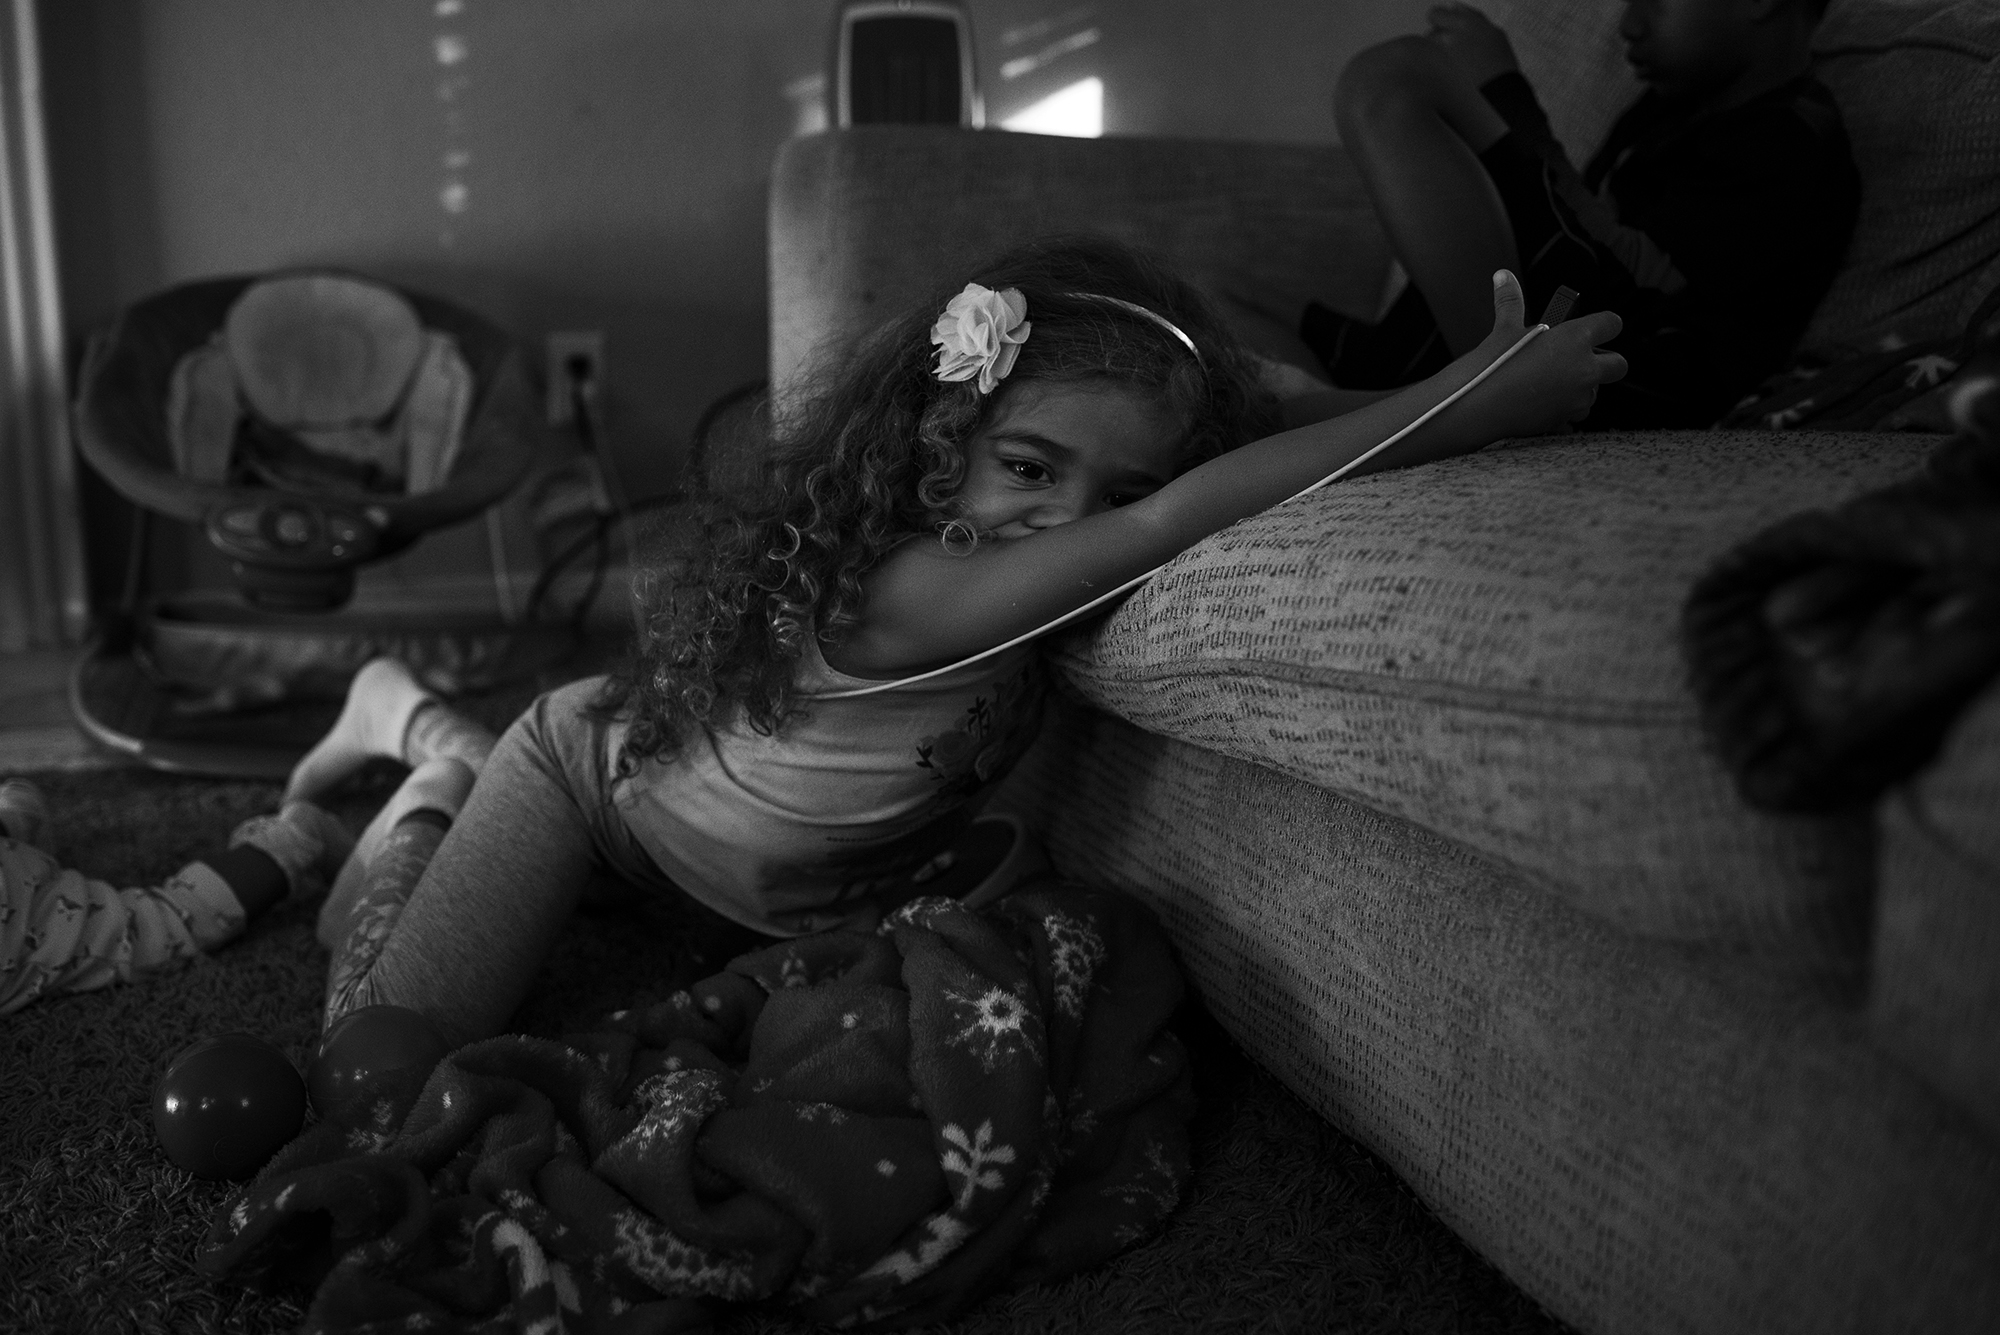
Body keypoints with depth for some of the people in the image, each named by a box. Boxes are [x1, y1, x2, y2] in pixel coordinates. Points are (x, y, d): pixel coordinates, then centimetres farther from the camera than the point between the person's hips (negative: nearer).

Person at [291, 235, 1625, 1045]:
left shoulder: (1002, 578, -22)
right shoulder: (890, 590, -47)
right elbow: (1173, 527, -56)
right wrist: (1466, 403, -54)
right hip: (596, 767, -7)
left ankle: (416, 714, 45)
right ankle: (431, 787, 16)